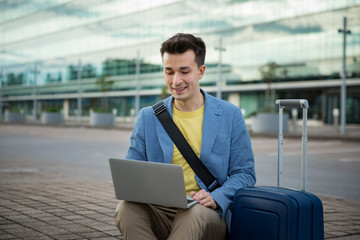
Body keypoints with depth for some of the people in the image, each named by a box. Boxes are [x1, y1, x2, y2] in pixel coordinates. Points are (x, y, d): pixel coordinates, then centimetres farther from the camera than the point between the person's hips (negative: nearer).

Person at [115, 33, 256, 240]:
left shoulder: (230, 116, 6)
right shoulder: (148, 118, 11)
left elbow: (244, 173, 6)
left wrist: (216, 197, -14)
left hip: (209, 216, -2)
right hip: (160, 213, 2)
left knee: (197, 212, -38)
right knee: (126, 208, -31)